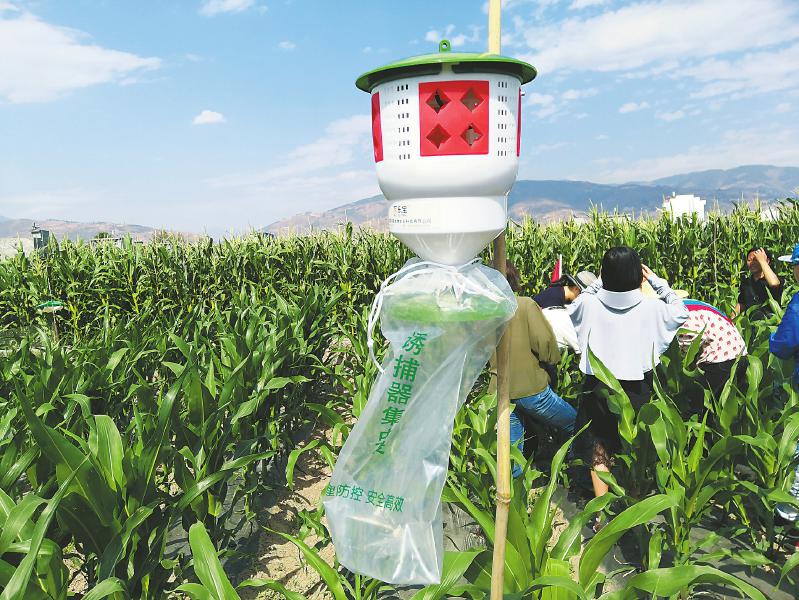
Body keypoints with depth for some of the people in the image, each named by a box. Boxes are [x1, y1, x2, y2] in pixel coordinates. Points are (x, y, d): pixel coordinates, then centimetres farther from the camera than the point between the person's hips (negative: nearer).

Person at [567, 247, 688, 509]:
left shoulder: (590, 304, -11)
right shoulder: (650, 307, -11)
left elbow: (573, 308, 14)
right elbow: (681, 313, 10)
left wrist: (598, 282, 10)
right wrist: (656, 281, 8)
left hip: (597, 387, 0)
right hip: (636, 390, 1)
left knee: (599, 451, 12)